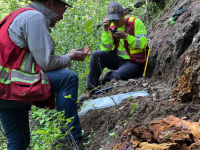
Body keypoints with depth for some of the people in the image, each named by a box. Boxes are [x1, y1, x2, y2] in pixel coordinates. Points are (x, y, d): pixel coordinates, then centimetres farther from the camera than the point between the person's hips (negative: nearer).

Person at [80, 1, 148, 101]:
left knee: (117, 76, -33)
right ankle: (91, 88, -13)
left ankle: (106, 78, 5)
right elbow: (105, 49, -5)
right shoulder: (111, 27, 2)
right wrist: (105, 31, -16)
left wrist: (126, 36, -28)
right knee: (97, 55, -19)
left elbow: (143, 43, -16)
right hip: (118, 59, 5)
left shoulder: (135, 22, -8)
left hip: (134, 62, -4)